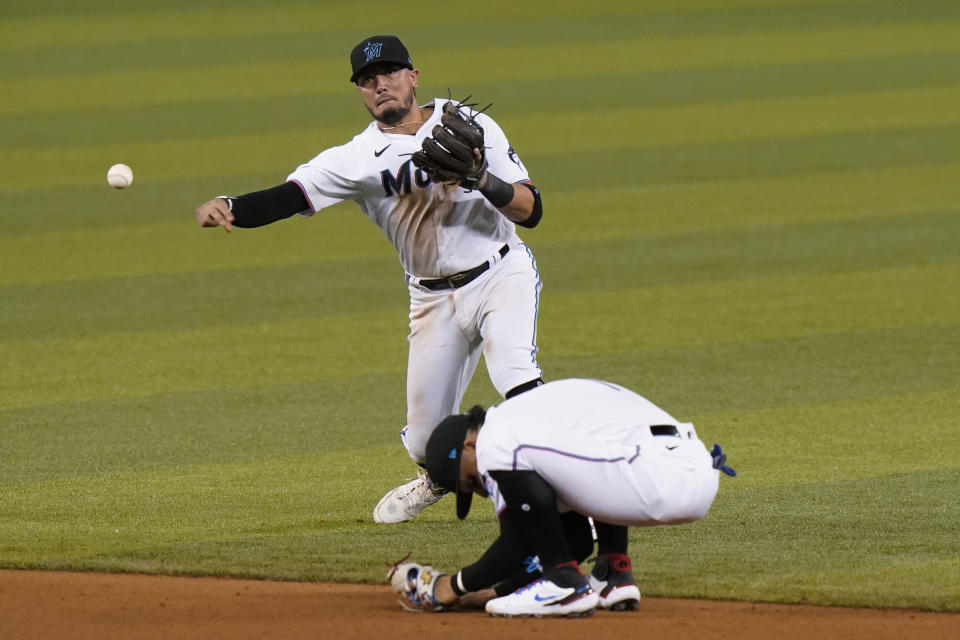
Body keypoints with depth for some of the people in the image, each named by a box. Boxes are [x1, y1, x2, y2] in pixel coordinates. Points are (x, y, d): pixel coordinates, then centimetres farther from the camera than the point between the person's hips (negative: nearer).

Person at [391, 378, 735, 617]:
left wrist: (456, 586, 17)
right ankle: (614, 574, 19)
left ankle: (564, 582, -5)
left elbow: (519, 544, 4)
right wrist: (500, 589, 32)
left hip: (661, 482, -10)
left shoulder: (495, 435, 4)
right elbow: (575, 537, 33)